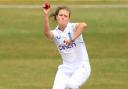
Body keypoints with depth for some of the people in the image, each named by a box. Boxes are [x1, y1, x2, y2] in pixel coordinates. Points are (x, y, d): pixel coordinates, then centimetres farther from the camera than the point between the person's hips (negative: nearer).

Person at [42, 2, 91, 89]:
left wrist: (72, 39, -37)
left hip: (82, 67, -4)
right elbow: (47, 33, -25)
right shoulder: (55, 33, 0)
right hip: (65, 68, 4)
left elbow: (84, 25, -33)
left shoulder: (73, 27, -9)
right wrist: (46, 15, -38)